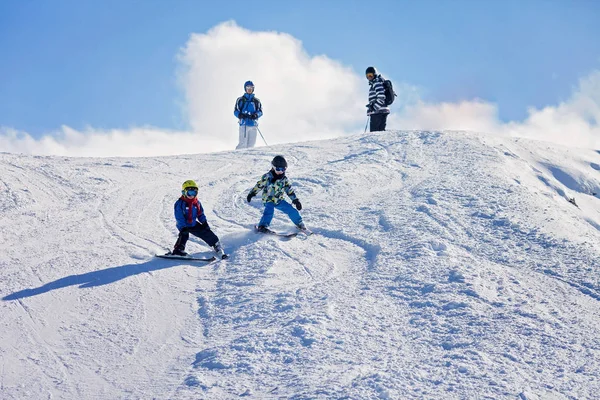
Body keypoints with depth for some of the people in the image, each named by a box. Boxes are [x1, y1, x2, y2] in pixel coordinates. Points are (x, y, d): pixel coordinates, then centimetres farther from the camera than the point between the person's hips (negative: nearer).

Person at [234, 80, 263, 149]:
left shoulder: (256, 101, 16)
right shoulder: (240, 100, 11)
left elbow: (260, 112, 8)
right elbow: (236, 111, 6)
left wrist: (255, 115, -14)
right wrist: (240, 115, -16)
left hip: (253, 124, 3)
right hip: (243, 124, -3)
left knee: (251, 144, -1)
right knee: (243, 144, -14)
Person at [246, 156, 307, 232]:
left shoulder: (284, 179, 0)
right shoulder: (267, 177, -11)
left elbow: (290, 190, 8)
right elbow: (259, 185, -3)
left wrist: (296, 200, 6)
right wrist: (251, 194, -2)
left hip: (279, 200, 4)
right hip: (268, 200, -4)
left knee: (291, 210, 2)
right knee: (269, 211, -32)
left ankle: (299, 223, 22)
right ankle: (263, 226, -26)